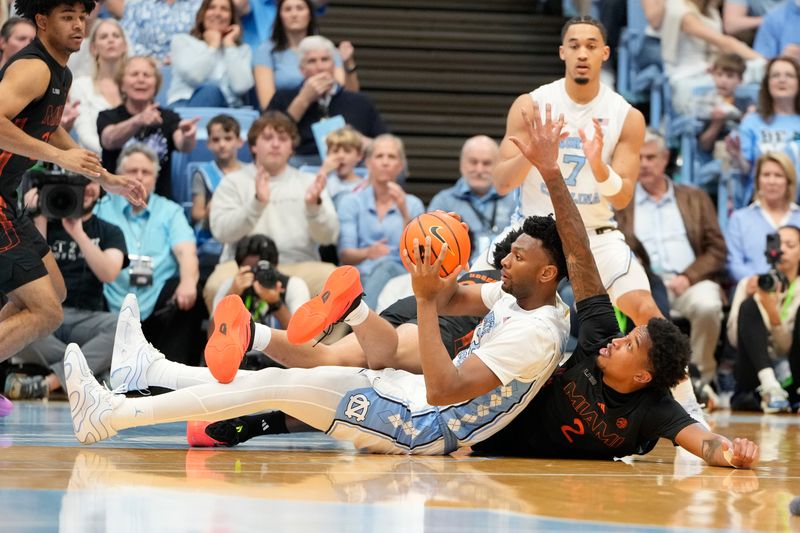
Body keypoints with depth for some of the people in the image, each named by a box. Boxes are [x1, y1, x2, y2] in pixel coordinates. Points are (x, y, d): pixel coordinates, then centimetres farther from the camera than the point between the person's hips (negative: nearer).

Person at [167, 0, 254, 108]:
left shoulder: (242, 50, 17)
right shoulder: (182, 40, 13)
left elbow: (241, 87, -5)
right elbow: (193, 76, -7)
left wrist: (229, 45, 3)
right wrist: (212, 46, 6)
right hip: (183, 106, -1)